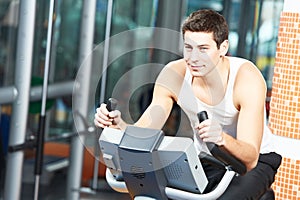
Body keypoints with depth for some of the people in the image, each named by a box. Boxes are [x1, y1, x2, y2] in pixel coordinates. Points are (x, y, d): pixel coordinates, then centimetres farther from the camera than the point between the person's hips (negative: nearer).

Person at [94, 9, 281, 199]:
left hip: (257, 161, -3)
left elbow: (250, 159, -34)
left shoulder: (247, 77, -26)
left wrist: (222, 139, -54)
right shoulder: (174, 74, -16)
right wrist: (119, 125, -38)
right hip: (205, 160, 3)